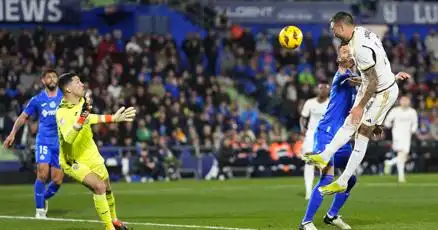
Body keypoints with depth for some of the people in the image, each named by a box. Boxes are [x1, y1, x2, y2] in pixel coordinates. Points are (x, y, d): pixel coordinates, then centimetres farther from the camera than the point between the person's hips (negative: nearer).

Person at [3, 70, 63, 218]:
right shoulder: (37, 100, 4)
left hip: (61, 143, 1)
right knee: (43, 174, -17)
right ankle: (39, 209, -2)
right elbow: (24, 117, 14)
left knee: (57, 180, -1)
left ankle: (44, 198, 30)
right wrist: (12, 134, 10)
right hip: (43, 141, -1)